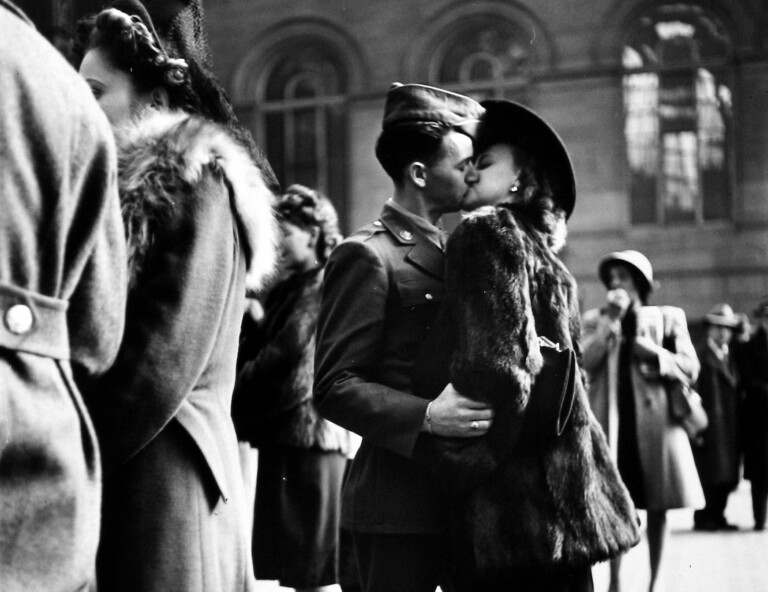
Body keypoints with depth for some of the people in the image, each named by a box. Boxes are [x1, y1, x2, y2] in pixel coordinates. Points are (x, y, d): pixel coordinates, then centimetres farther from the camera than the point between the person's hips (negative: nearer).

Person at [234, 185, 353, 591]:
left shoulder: (322, 286, -9)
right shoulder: (287, 289, 17)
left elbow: (282, 353, -15)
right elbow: (261, 348, 13)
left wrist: (236, 387, -5)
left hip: (306, 436, -9)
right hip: (282, 436, 9)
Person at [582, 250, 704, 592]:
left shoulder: (668, 317, 6)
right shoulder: (594, 320, 10)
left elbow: (690, 368, 1)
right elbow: (583, 364, -7)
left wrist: (654, 353, -13)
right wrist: (610, 320, -10)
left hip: (654, 419, 0)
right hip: (612, 420, 0)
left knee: (656, 505, 4)